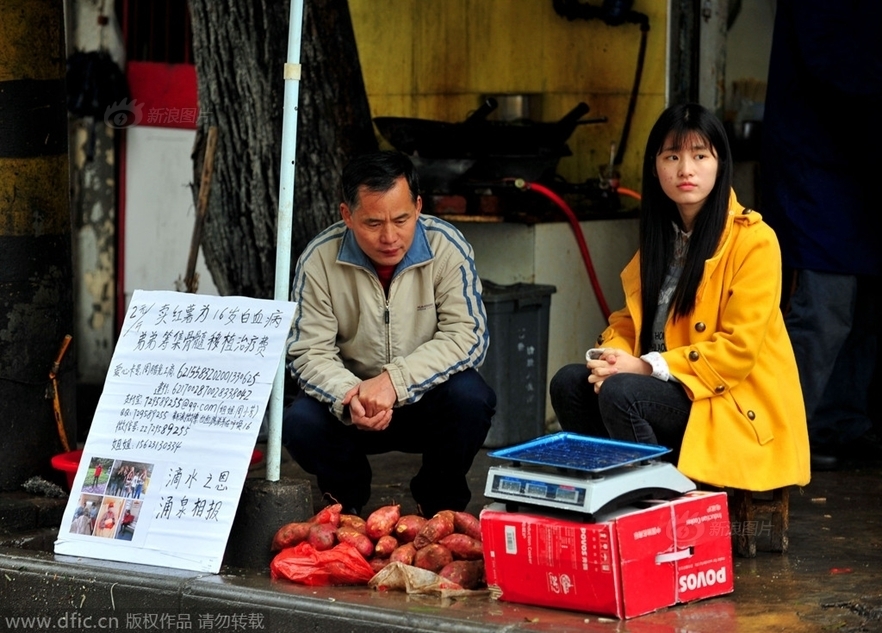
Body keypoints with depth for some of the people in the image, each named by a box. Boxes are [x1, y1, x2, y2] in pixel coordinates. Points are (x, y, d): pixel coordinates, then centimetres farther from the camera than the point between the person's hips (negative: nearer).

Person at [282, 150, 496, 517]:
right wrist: (348, 397, -34)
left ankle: (440, 502, -2)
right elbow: (309, 351, -12)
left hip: (429, 399, 0)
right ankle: (348, 498, 7)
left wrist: (395, 381, -33)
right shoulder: (319, 260, -13)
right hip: (352, 399, 0)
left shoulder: (447, 248, -15)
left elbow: (468, 336, -19)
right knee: (299, 423, -28)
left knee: (470, 398, -32)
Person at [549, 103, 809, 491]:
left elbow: (737, 349, -18)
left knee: (619, 394, -28)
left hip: (739, 403, -8)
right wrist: (613, 355, -9)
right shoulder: (660, 235, 12)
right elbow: (631, 318, 15)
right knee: (569, 383, -10)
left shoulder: (753, 240, -13)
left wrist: (648, 367, -20)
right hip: (670, 389, 8)